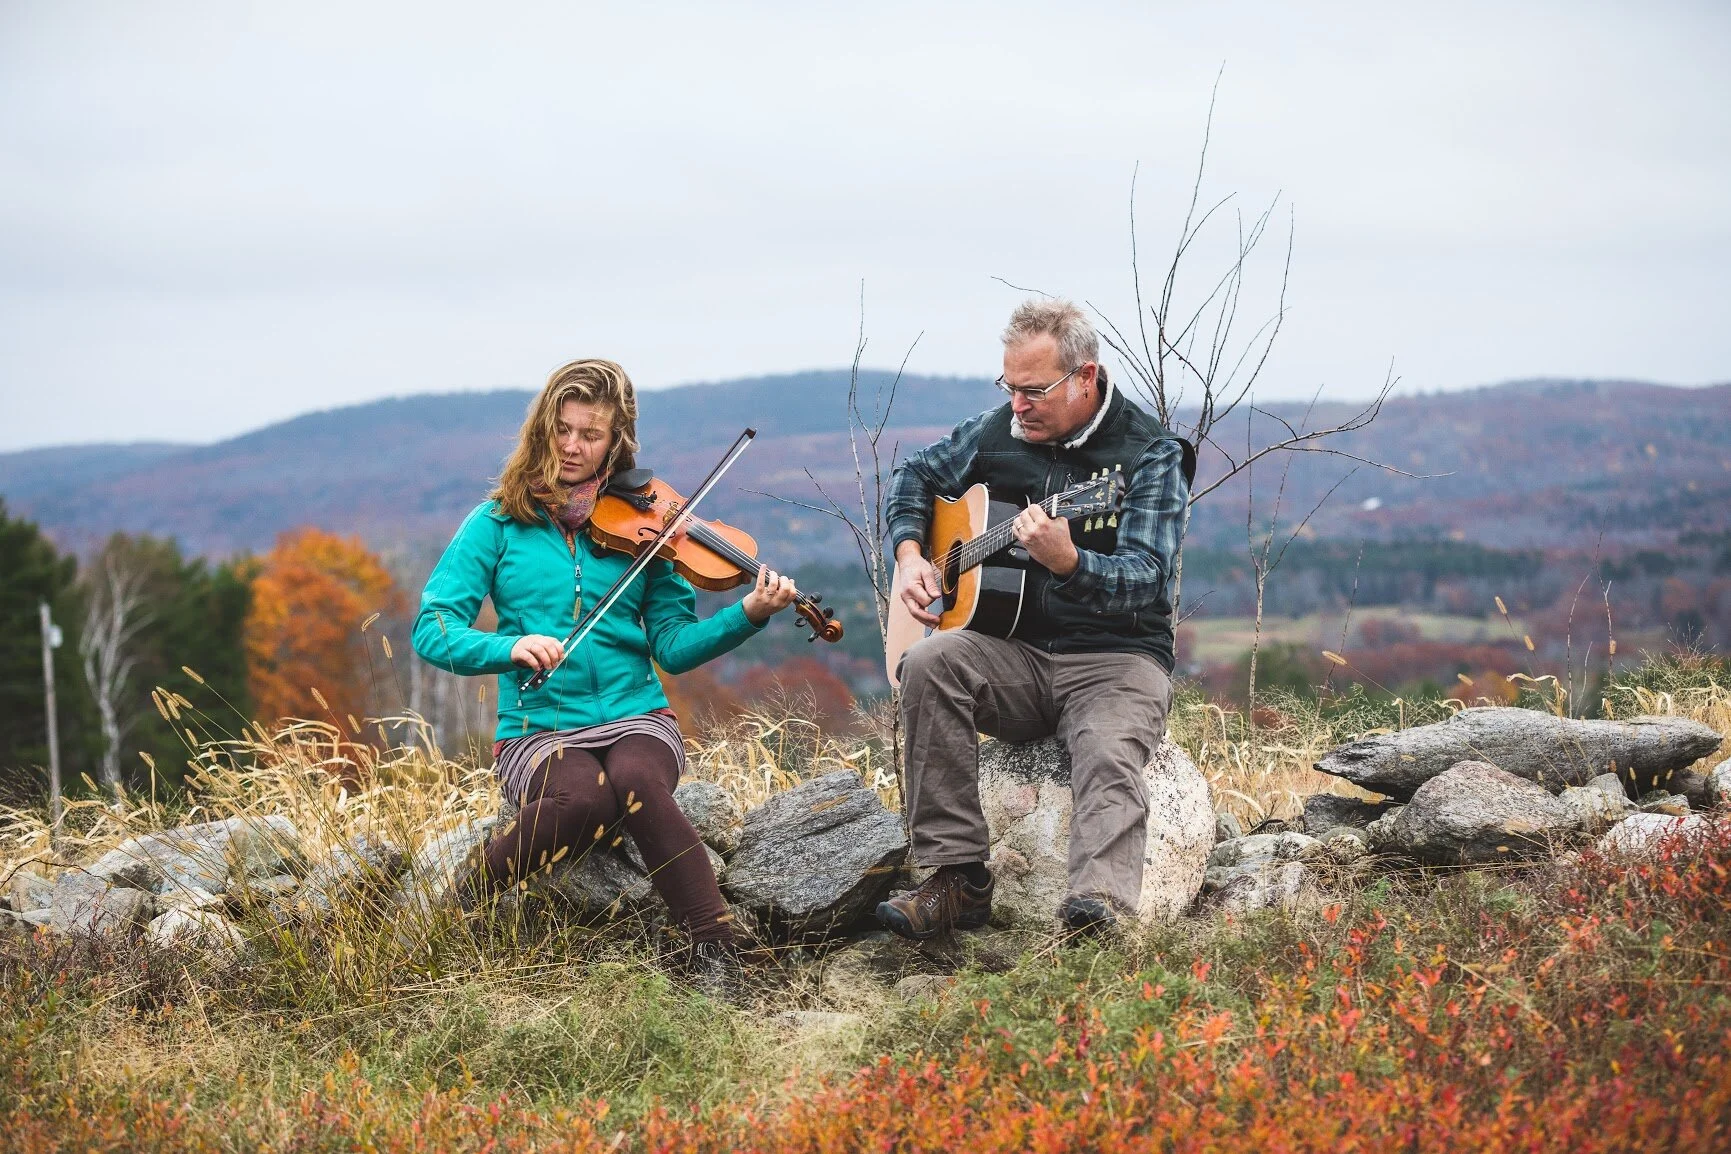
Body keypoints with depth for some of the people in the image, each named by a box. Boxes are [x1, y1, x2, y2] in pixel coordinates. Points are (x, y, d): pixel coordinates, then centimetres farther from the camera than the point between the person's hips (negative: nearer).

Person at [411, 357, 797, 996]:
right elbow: (432, 630, -4)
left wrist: (748, 616, -16)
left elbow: (675, 646, 2)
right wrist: (512, 646, -22)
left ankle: (715, 951, -27)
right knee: (587, 797, -36)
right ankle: (460, 903, -13)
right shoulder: (498, 524, 4)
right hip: (538, 731, -1)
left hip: (636, 719, 1)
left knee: (637, 783, -35)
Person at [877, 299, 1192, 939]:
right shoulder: (999, 431, 8)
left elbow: (1146, 581, -19)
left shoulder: (1150, 453, -7)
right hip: (1016, 655, 4)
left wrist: (1067, 562, -39)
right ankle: (957, 880, -27)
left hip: (1116, 658, -4)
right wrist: (909, 554, 8)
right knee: (929, 661, -26)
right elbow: (917, 475, 27)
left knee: (1110, 758, -34)